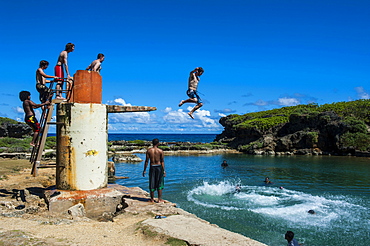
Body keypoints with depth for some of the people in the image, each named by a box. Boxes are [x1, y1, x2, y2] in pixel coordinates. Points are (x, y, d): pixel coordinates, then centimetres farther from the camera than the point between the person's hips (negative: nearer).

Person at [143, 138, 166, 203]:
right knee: (159, 184, 9)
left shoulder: (149, 150, -3)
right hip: (159, 167, -1)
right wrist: (163, 170, -2)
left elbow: (146, 161, -3)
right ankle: (159, 199, 11)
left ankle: (152, 199, 16)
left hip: (152, 167, 1)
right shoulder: (160, 151, -6)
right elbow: (162, 161, -7)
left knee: (152, 184, 10)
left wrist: (144, 170, 3)